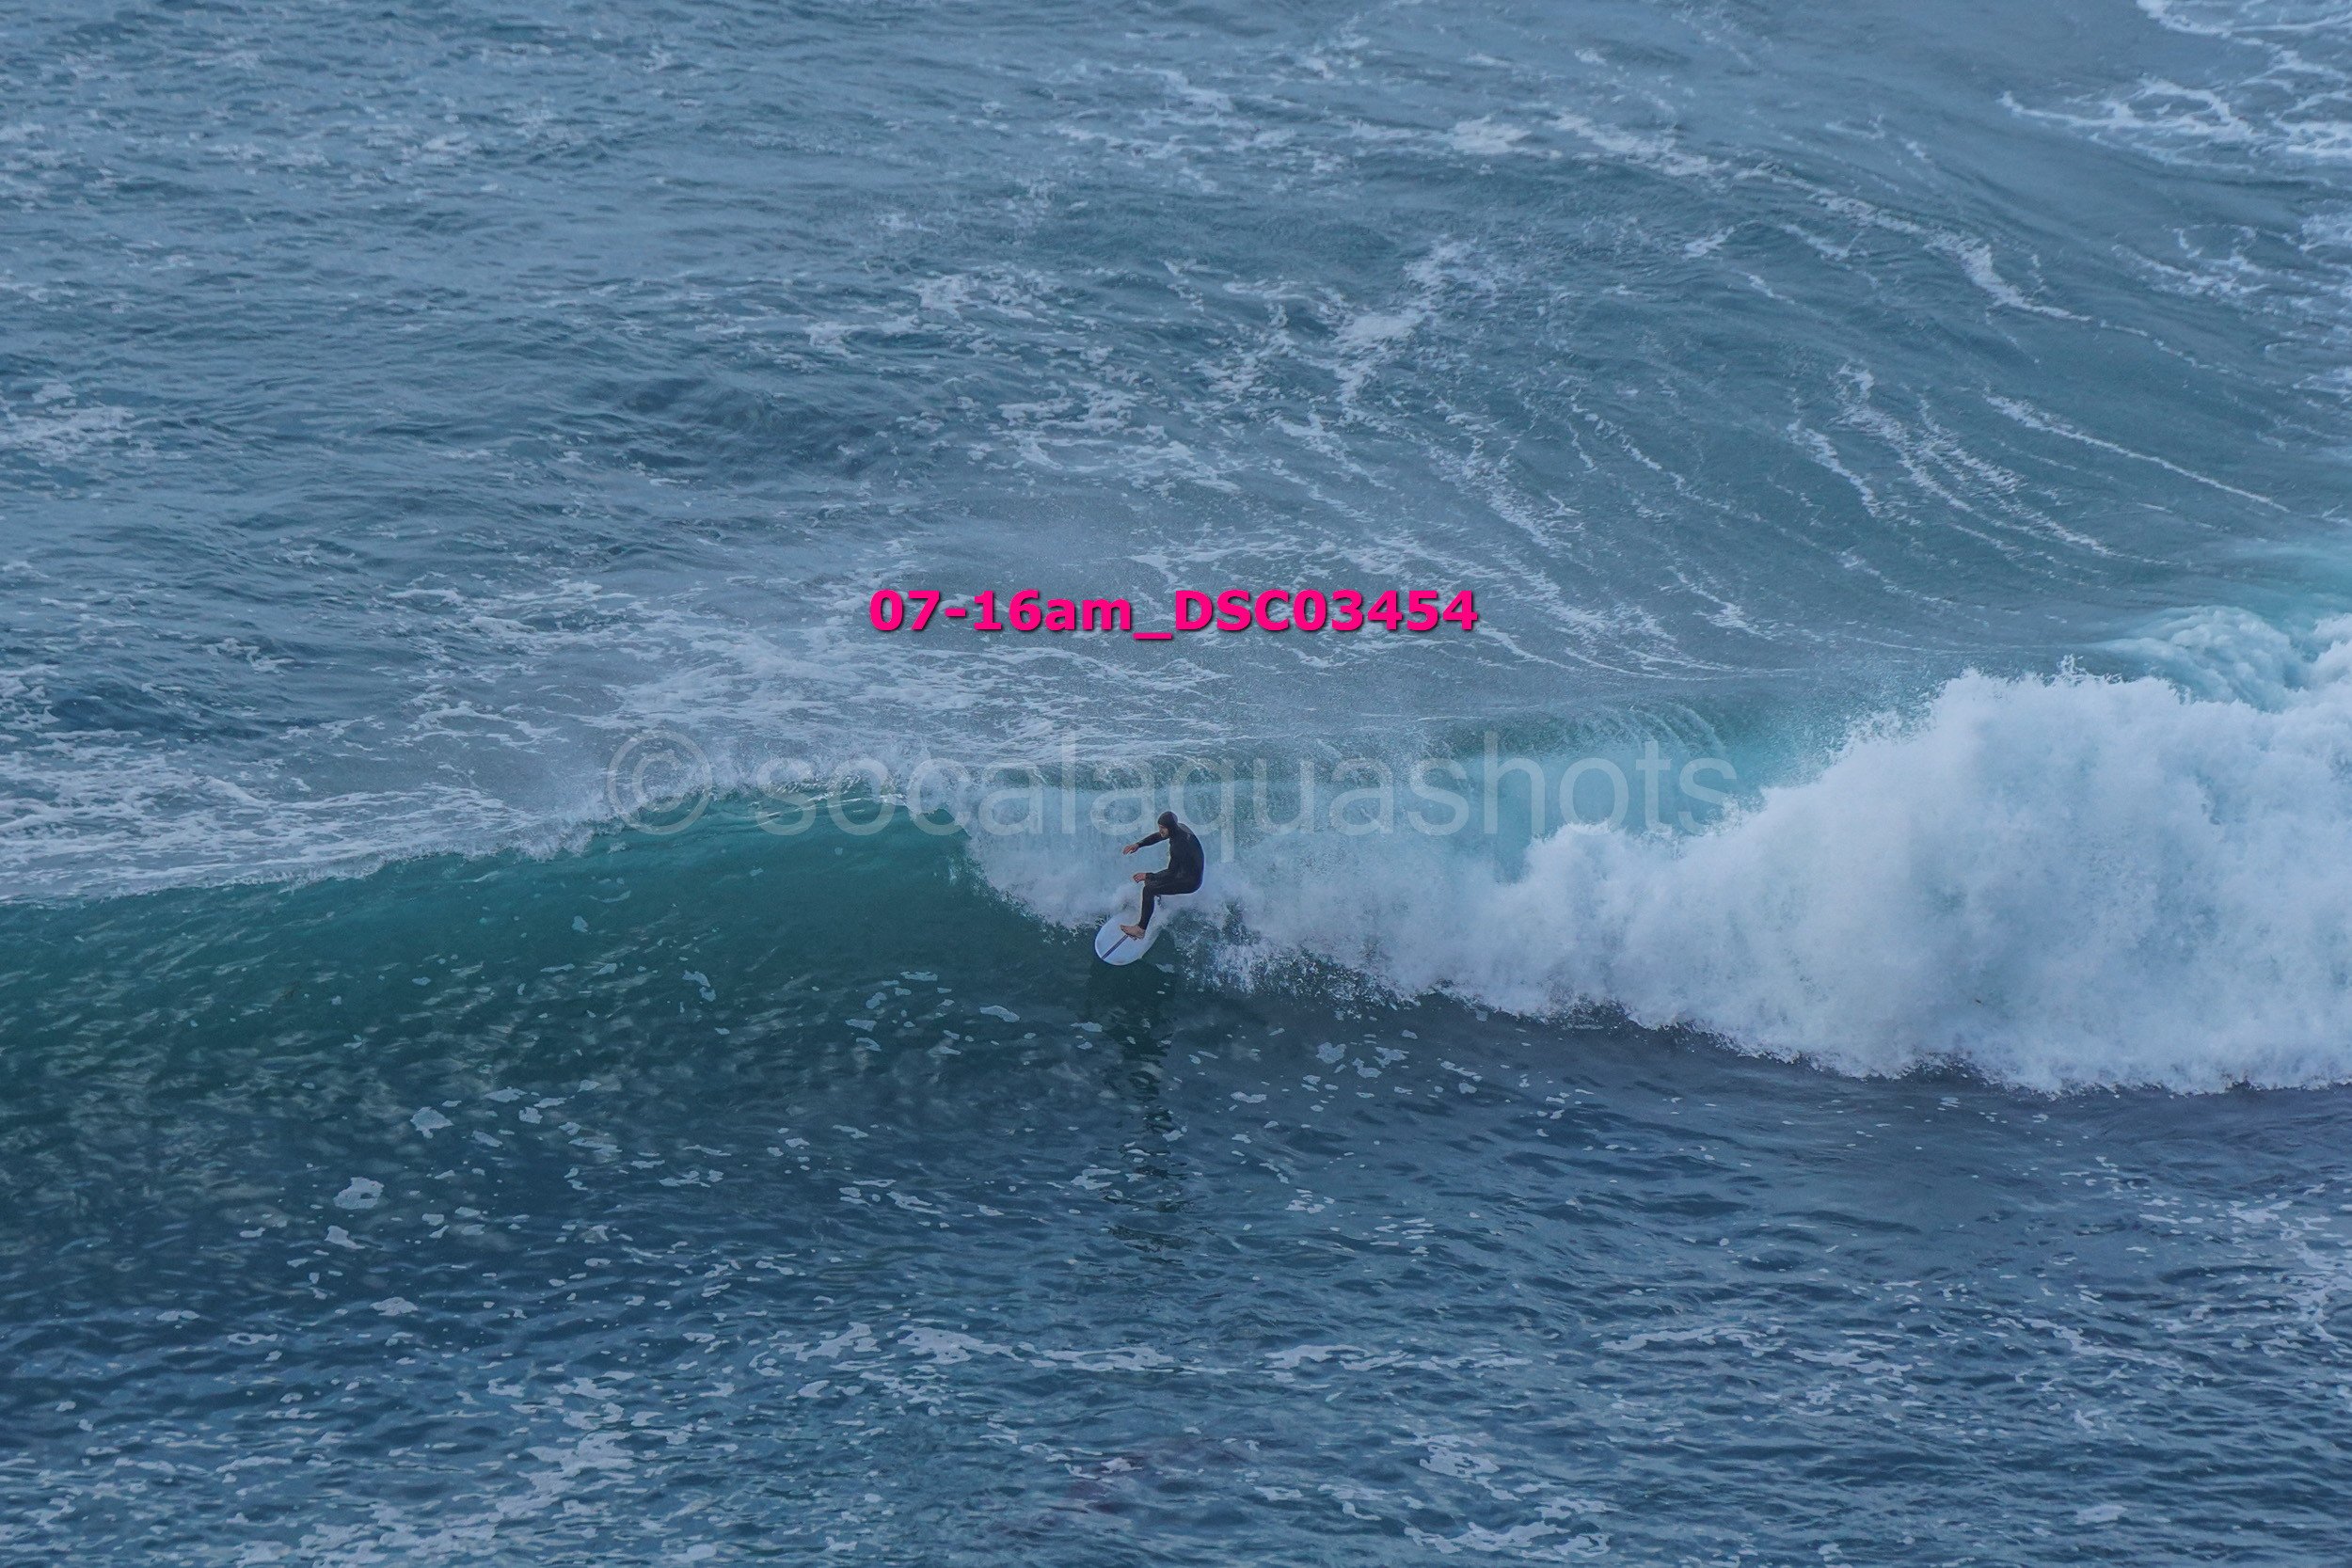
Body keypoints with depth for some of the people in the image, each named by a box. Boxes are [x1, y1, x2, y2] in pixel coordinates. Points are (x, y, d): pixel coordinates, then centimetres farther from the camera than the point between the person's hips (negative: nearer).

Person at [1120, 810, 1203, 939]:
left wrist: (1148, 876, -20)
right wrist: (1138, 844, -1)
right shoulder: (1179, 827, -7)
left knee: (1149, 890, -17)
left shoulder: (1178, 845, -33)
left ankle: (1141, 929, -14)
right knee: (1150, 880, 18)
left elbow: (1171, 874, -28)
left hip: (1190, 882, -10)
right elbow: (1158, 836, 11)